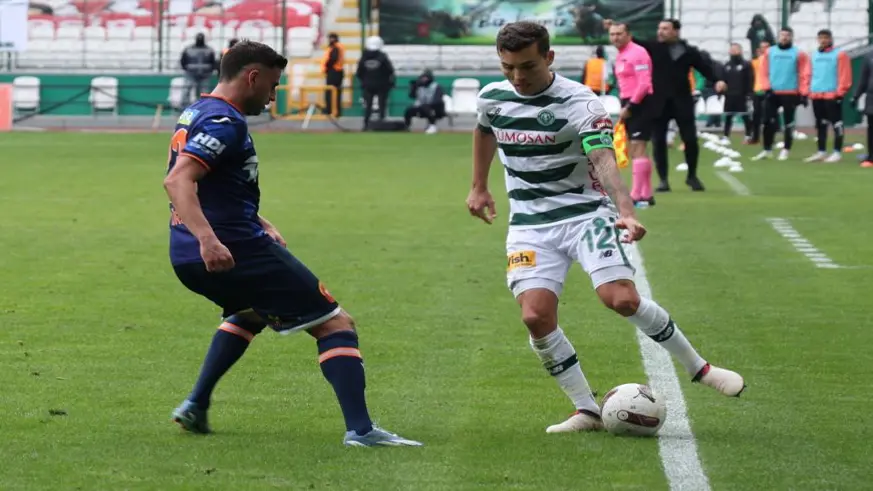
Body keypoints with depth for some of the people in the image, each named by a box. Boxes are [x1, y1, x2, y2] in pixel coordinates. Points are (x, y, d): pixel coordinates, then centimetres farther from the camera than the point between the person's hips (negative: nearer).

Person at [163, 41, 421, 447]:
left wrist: (258, 223, 26)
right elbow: (178, 180, -28)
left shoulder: (196, 115, 18)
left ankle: (196, 406, 28)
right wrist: (208, 239, -39)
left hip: (189, 260, 10)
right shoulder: (225, 122, -14)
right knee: (335, 324, -4)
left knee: (250, 312, 40)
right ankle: (359, 428, -18)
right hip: (237, 253, -10)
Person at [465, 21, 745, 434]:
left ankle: (697, 367, 2)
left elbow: (603, 160, -30)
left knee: (622, 299, -21)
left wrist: (626, 210, -46)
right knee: (535, 316, -16)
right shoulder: (491, 98, 0)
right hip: (530, 225, 4)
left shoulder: (579, 102, -16)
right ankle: (587, 411, -2)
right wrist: (479, 187, 30)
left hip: (585, 212, -4)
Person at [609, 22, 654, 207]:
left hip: (639, 105, -10)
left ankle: (636, 196, -12)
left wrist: (630, 106, -20)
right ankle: (646, 195, 19)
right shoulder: (621, 55, 15)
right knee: (634, 152, 13)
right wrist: (625, 107, 12)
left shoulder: (637, 53, -14)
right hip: (629, 105, 10)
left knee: (637, 150, -11)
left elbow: (644, 83, -21)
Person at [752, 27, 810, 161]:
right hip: (772, 93, 3)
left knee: (788, 123, 2)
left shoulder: (799, 54, 1)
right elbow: (764, 71, 7)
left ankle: (786, 151, 10)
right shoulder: (770, 52, 9)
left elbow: (804, 74, -3)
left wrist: (804, 94, -10)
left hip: (790, 94, -3)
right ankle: (767, 150, 9)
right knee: (768, 122, 1)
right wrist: (767, 88, -6)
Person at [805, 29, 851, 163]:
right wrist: (808, 91, 13)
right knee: (820, 124, 11)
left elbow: (844, 75, -8)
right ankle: (821, 152, 17)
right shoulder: (815, 55, 17)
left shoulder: (839, 54, -3)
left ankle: (837, 152, -3)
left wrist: (840, 92, -14)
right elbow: (810, 74, 21)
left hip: (832, 95, -7)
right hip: (816, 95, 7)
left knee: (836, 123, -4)